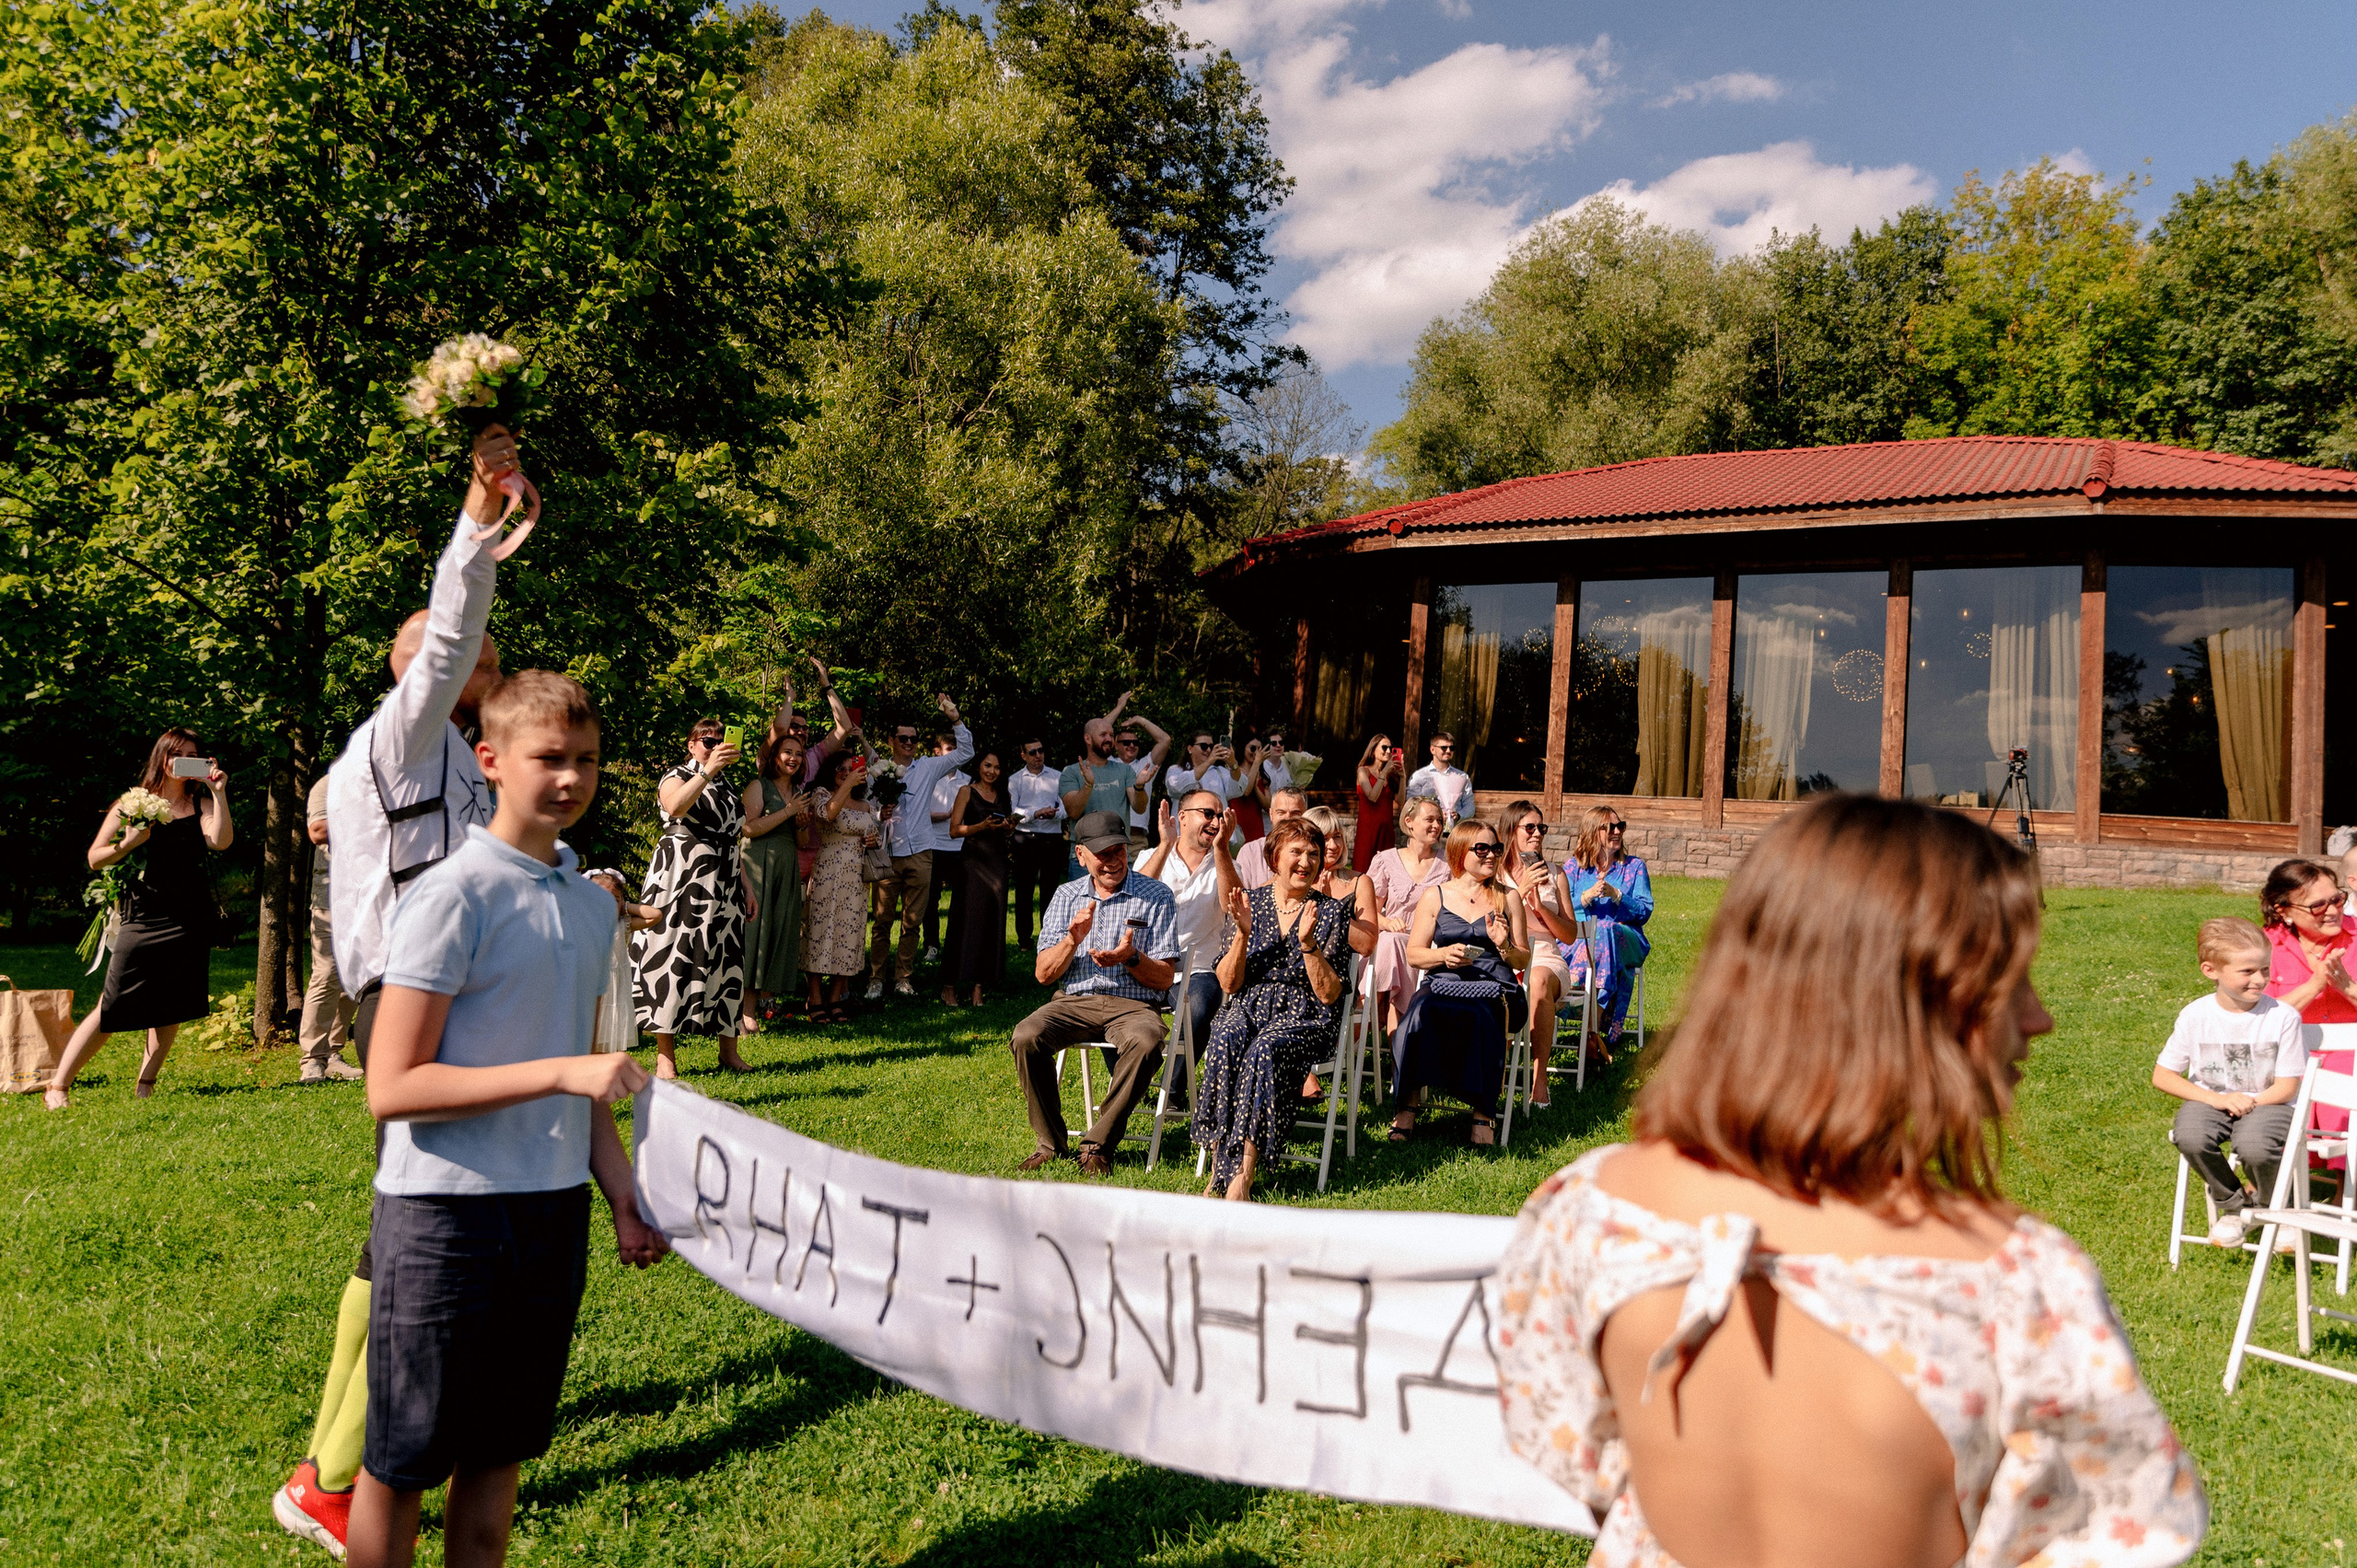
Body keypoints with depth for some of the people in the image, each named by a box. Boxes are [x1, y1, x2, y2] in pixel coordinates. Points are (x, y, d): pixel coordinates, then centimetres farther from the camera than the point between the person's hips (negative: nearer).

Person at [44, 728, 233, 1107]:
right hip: (143, 918, -2)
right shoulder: (134, 802, 5)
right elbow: (95, 859, 4)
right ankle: (57, 1087, 3)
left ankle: (145, 1083, 19)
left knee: (172, 1008, 6)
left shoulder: (200, 804, 9)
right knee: (112, 1009, -6)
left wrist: (218, 792, -12)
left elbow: (221, 841, -11)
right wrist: (129, 843, -14)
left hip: (191, 922, 3)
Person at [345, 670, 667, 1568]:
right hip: (447, 1215, -6)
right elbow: (392, 1087, -18)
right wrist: (561, 1072, -23)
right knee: (401, 1466, 9)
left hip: (555, 1209, 6)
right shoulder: (453, 897, -13)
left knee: (501, 1452, 17)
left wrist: (623, 1191, 11)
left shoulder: (592, 902, 9)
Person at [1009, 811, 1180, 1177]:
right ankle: (1049, 1143, -12)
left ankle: (1098, 1145, -23)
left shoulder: (1156, 896, 4)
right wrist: (1073, 938, -11)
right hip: (1074, 1000, 2)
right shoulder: (1066, 896, 13)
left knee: (1145, 1042, -37)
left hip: (1134, 1004, -2)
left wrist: (1131, 958, -19)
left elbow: (1165, 978, 1)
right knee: (1026, 1036, -28)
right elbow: (1043, 974, 7)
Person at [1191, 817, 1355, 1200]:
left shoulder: (1333, 911, 4)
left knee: (1265, 1050, -36)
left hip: (1304, 1017, -2)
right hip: (1247, 1008, 2)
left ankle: (1242, 1176, -36)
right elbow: (1229, 984, 6)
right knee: (1224, 1044, -34)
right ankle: (1217, 1171, -30)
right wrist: (1243, 934, -9)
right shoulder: (1249, 902, 10)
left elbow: (1329, 994, -2)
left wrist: (1308, 943, -14)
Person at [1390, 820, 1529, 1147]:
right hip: (1444, 984, 0)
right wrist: (1443, 955, -10)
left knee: (1480, 1014, -37)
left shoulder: (1508, 897, 15)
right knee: (1421, 1011, -35)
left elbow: (1523, 961, 15)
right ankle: (1408, 1103, -25)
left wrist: (1504, 946, -7)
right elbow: (1413, 953, 9)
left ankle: (1483, 1111, -26)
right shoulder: (1435, 897, 13)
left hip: (1495, 988, 0)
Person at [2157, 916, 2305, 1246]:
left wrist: (2245, 1103, -18)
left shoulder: (2282, 1016, -9)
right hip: (2211, 1100, 2)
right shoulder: (2195, 1015, -7)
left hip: (2265, 1103, -1)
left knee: (2254, 1147, -35)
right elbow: (2162, 1076, -2)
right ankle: (2235, 1205, 1)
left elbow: (2286, 1088, -5)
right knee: (2190, 1138, -32)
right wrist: (2217, 1099, -15)